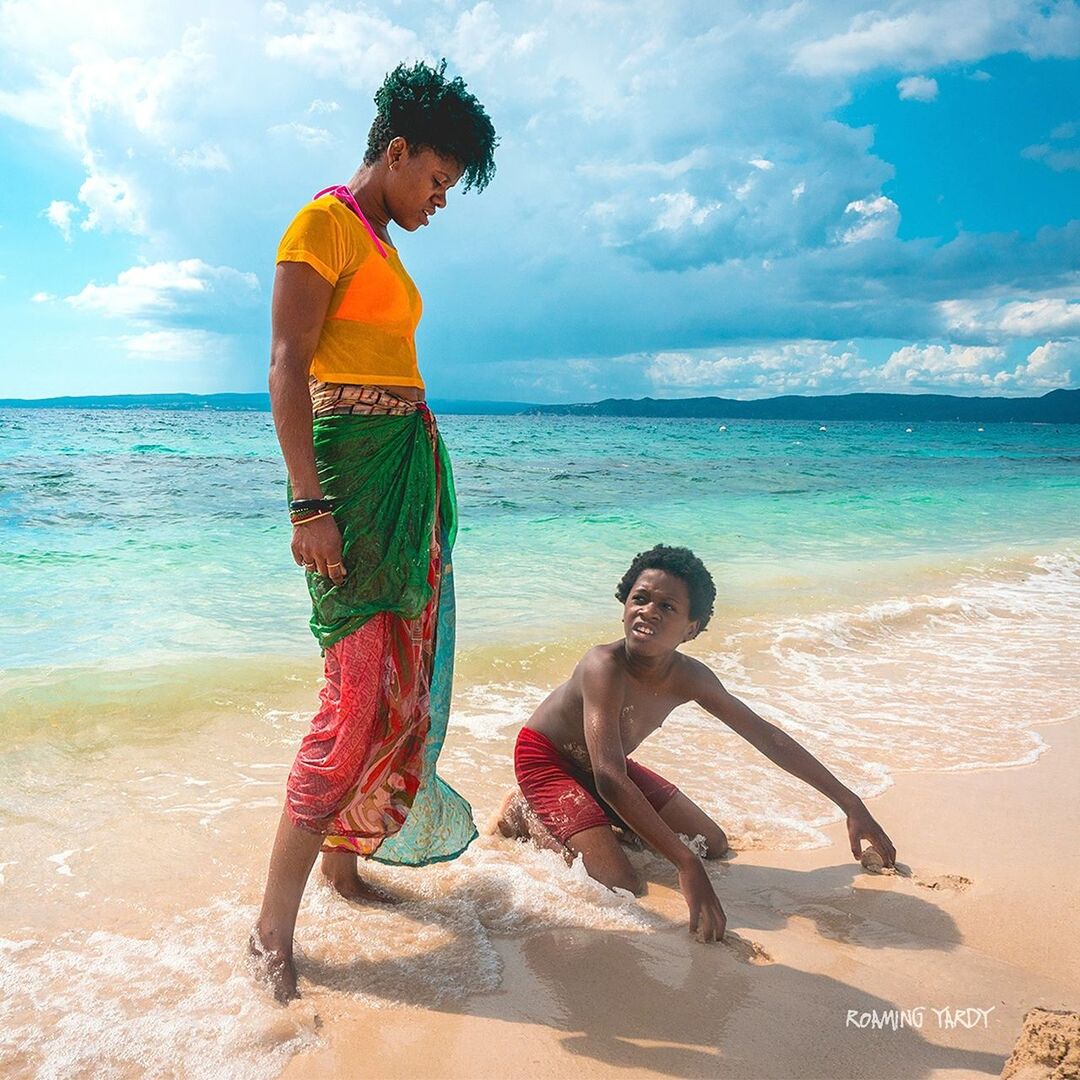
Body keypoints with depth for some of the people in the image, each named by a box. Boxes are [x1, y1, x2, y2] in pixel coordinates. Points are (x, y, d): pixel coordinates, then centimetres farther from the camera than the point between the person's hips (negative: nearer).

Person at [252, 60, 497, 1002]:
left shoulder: (382, 244, 23)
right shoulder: (324, 222, -4)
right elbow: (287, 367, -14)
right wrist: (310, 503, -22)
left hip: (410, 466, 9)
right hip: (351, 463, -9)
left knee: (404, 677, 9)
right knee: (362, 687, -13)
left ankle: (343, 855, 23)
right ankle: (274, 925, -3)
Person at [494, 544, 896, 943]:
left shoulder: (689, 678, -16)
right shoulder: (604, 667, -37)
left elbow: (765, 735, -5)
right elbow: (610, 779, -43)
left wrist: (850, 803, -2)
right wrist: (686, 865, -47)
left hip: (601, 764, 7)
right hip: (545, 759, -7)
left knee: (712, 845, 11)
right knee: (621, 887, -22)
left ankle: (591, 818, 20)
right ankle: (525, 817, 1)